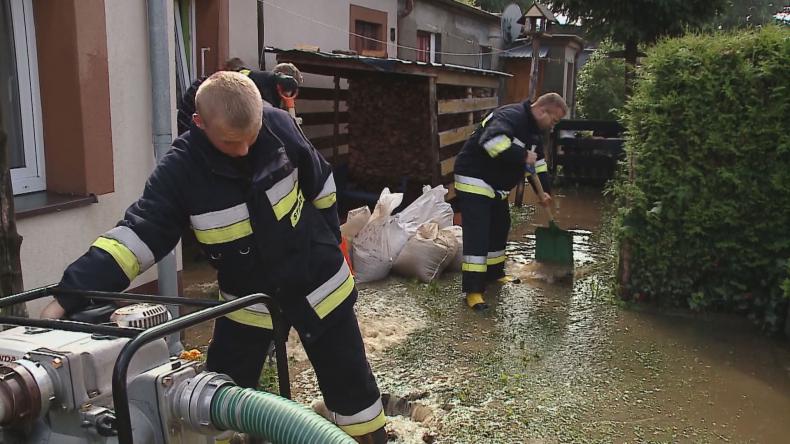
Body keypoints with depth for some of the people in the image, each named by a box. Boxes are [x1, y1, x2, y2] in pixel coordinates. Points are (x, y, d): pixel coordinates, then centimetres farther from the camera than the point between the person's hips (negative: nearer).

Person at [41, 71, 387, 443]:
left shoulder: (279, 126, -18)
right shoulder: (182, 168, -22)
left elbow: (319, 184, -2)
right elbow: (138, 233, -27)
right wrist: (69, 296, -37)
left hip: (317, 281, 0)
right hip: (247, 298, 0)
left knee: (350, 382, 14)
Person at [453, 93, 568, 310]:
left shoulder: (532, 129, 9)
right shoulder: (511, 116, -24)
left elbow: (538, 162, 19)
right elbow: (492, 140, -43)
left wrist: (543, 191, 10)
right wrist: (522, 155, -33)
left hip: (495, 185, 10)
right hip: (474, 181, -10)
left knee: (499, 227, 19)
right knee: (477, 235, -14)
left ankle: (494, 273, 36)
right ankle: (473, 290, -13)